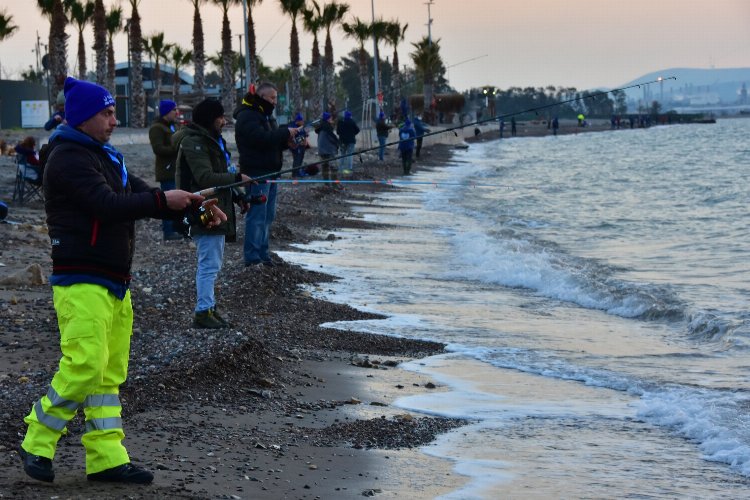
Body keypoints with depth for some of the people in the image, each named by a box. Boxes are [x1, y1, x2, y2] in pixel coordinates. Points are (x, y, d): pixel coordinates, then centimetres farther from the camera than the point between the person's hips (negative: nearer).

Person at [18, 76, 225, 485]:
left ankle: (107, 458, 10)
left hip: (115, 283, 10)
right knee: (84, 367, -14)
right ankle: (36, 444, 1)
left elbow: (141, 196, 17)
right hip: (81, 283, -10)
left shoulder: (106, 157, 19)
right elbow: (108, 205, -22)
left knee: (110, 373, 8)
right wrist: (163, 200, -18)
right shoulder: (68, 158, -12)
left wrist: (194, 206, 4)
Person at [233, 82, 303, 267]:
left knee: (268, 216, 13)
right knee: (257, 216, -9)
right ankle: (252, 258, -7)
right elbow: (261, 138, -25)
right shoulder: (247, 116, -11)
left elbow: (274, 140, 21)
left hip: (270, 172, 10)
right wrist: (286, 133, -19)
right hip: (257, 173, -10)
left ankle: (263, 254, 19)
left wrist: (288, 140, 0)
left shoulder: (266, 115, 21)